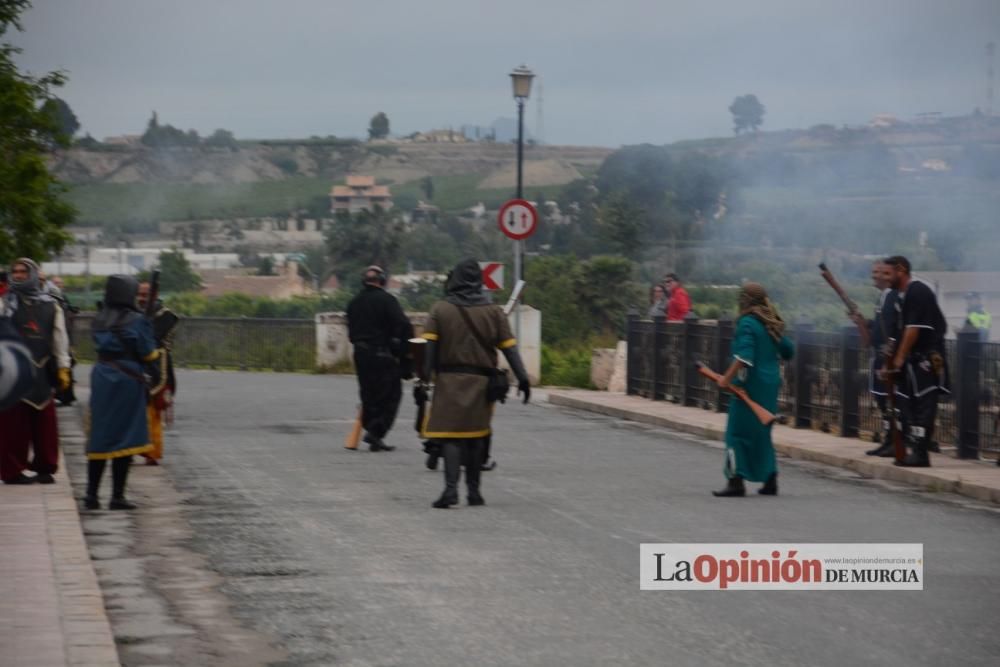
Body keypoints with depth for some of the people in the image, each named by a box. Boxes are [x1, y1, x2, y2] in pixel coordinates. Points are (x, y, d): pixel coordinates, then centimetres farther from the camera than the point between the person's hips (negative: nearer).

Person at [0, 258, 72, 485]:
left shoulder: (50, 305, 12)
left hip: (43, 372, 3)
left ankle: (45, 467, 14)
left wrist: (62, 367, 8)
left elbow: (60, 338, 13)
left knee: (45, 424, 4)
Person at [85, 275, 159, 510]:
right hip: (128, 382, -6)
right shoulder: (136, 321, -11)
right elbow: (148, 355, -10)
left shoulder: (99, 321, 7)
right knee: (125, 437, 1)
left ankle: (91, 494, 9)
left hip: (101, 378, 6)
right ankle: (117, 497, 2)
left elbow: (100, 348, 10)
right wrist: (157, 351, 11)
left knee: (99, 436, 11)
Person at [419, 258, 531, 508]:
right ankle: (474, 490, 17)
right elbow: (509, 347, 0)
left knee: (450, 435, -3)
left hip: (449, 379, -2)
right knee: (476, 436, 13)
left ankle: (451, 488, -18)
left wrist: (424, 376, -7)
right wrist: (522, 378, 0)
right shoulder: (493, 311, 4)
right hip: (481, 380, 2)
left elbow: (429, 347, -7)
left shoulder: (440, 310, 0)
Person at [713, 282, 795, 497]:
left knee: (737, 432, -4)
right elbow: (788, 350, 19)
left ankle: (736, 481, -8)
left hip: (750, 384, -8)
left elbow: (744, 357, -24)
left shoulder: (747, 323, -13)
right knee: (762, 433, 17)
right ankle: (770, 480, 16)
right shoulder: (771, 324, 11)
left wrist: (727, 378, -21)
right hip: (770, 385, 8)